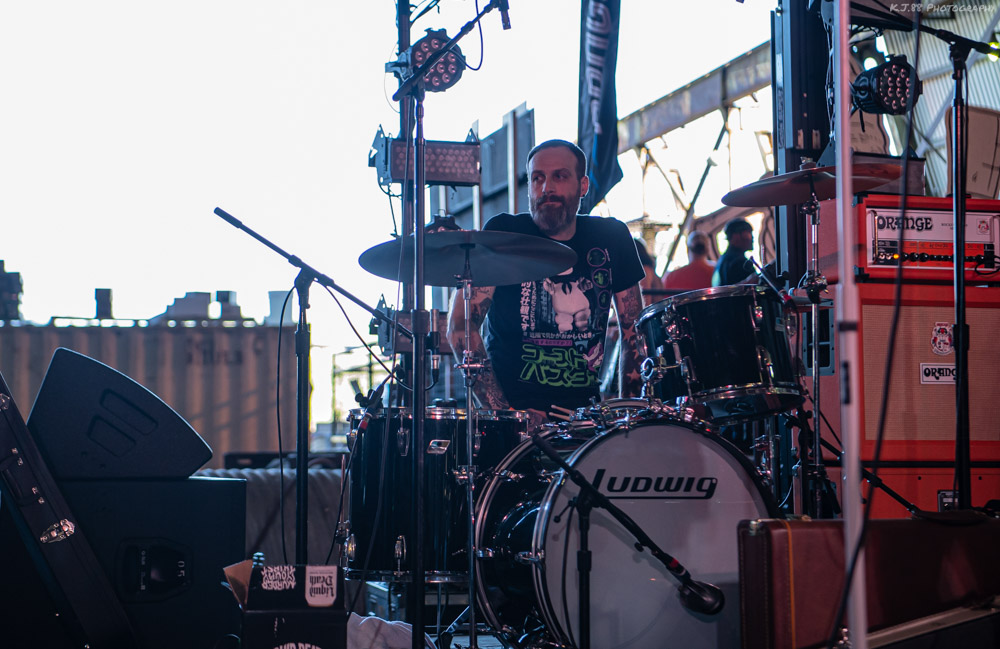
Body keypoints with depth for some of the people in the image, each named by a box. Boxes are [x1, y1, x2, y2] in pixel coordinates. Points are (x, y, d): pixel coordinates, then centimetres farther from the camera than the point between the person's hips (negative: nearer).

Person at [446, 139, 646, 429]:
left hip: (584, 408, 4)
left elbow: (634, 328, 16)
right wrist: (502, 411, -17)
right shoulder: (503, 233, -1)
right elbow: (460, 326, -7)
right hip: (513, 403, -3)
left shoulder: (611, 238, 9)